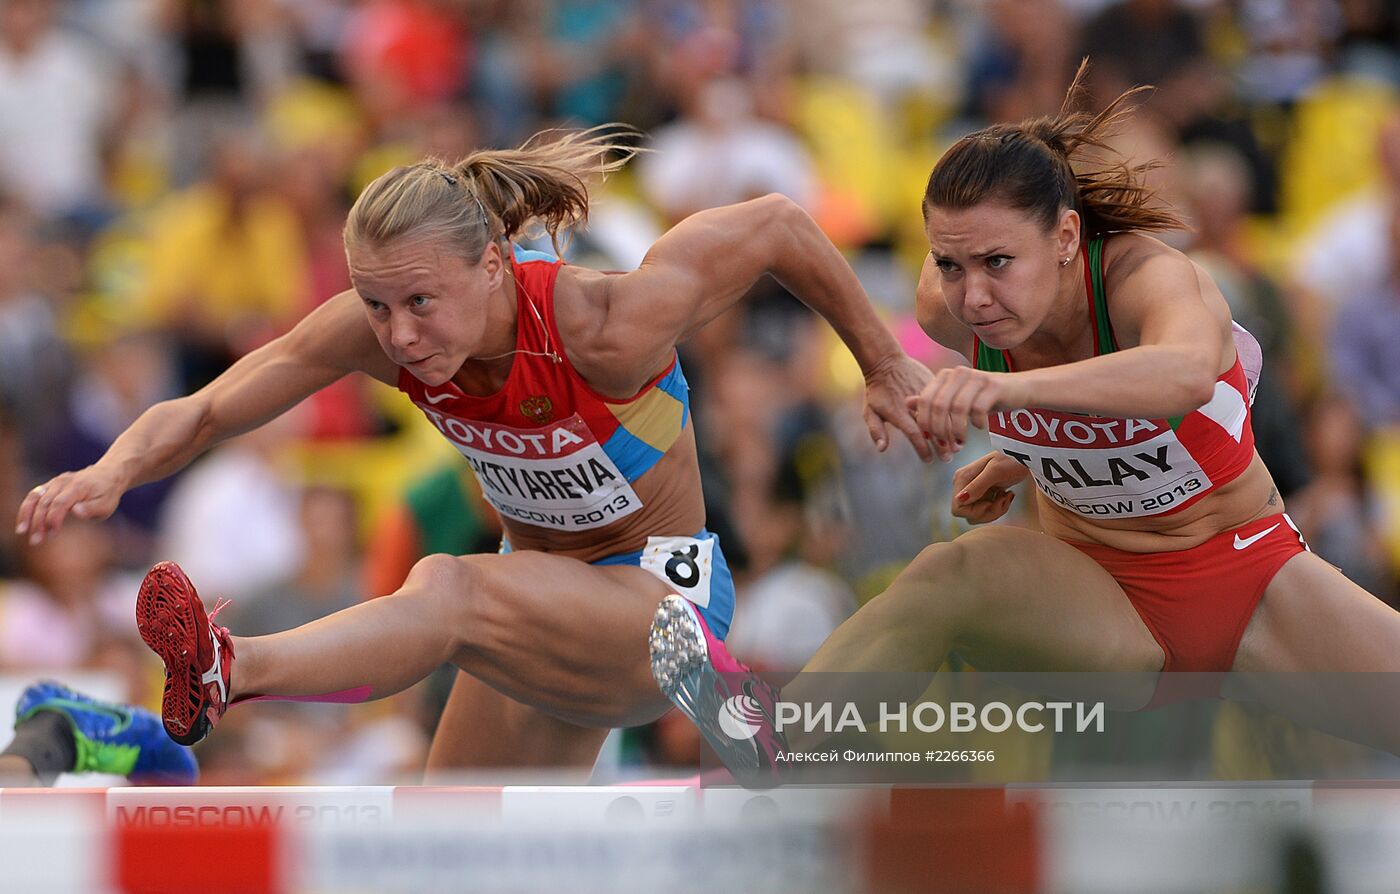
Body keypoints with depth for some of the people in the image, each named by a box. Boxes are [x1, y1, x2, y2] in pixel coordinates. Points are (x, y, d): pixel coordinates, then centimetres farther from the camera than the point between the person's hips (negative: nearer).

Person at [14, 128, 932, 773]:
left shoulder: (605, 329, -29)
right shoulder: (376, 331, -16)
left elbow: (778, 224, -17)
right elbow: (202, 414, -16)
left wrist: (883, 367, -4)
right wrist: (111, 473, -38)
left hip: (665, 599, -7)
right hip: (546, 608, 7)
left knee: (451, 590, -36)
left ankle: (231, 673, -61)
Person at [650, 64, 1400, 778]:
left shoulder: (1146, 277, -27)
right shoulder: (949, 307, -13)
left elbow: (1185, 374, -56)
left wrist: (1010, 388, -68)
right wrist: (1022, 460, 0)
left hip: (1244, 574, -2)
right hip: (1099, 603, 2)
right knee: (960, 571, -32)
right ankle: (779, 743, -47)